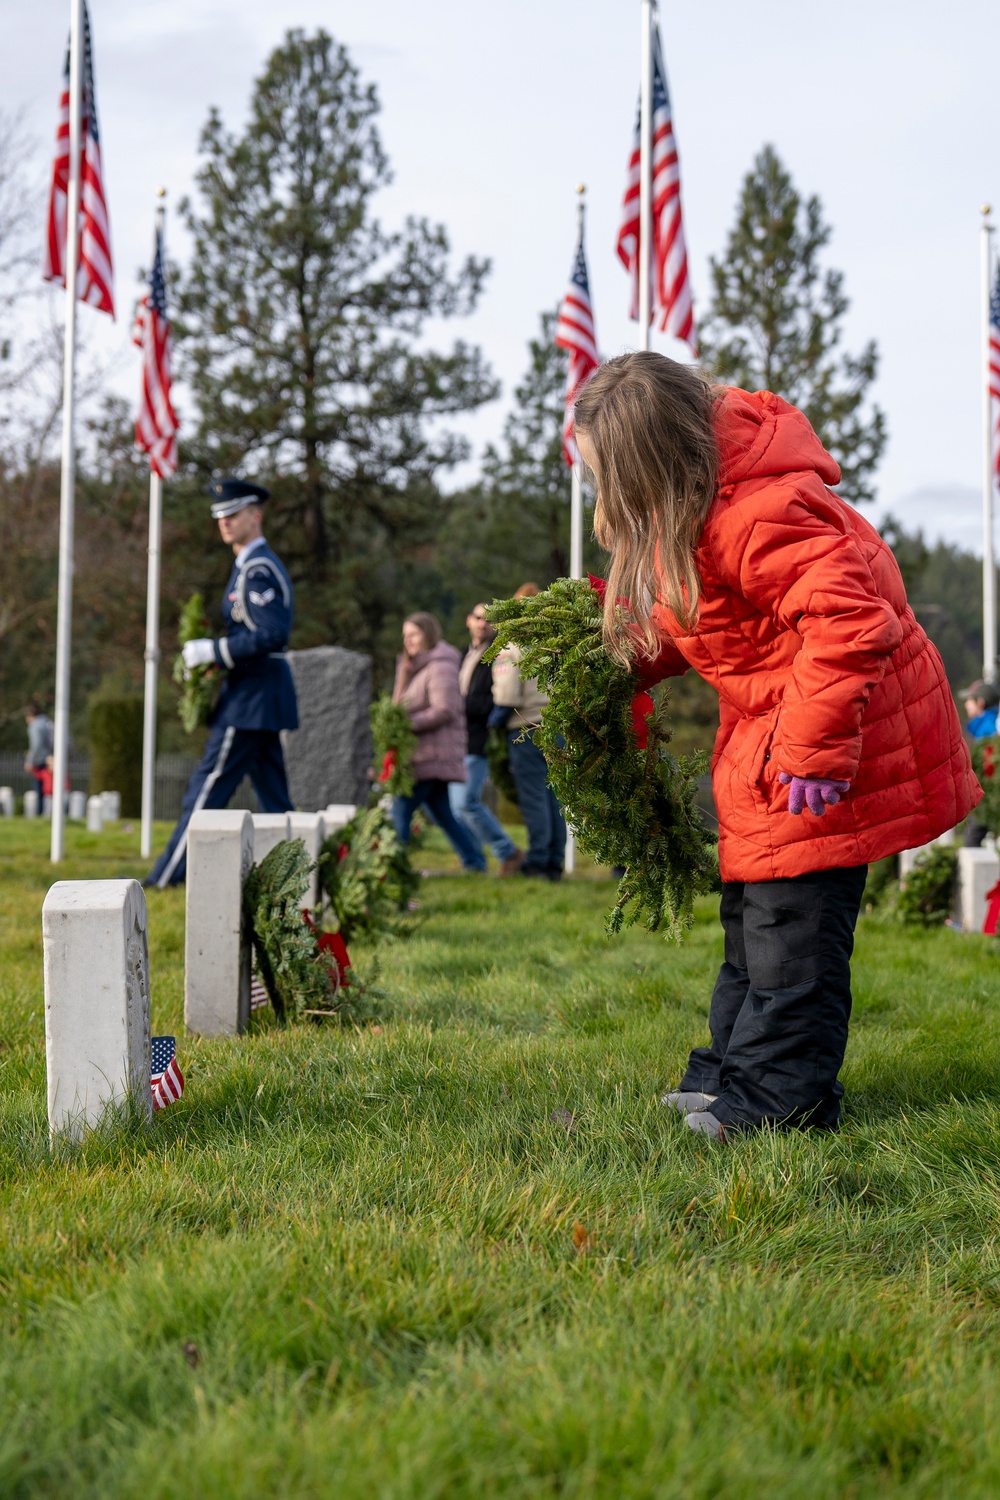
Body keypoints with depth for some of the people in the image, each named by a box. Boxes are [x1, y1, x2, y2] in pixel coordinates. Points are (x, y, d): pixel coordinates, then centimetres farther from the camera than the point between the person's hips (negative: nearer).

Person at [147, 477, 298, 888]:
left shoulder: (256, 569, -15)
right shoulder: (260, 564, 17)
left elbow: (272, 635, -24)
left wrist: (213, 650, -20)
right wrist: (213, 654, 11)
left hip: (250, 698, -10)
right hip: (260, 695, 10)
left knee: (208, 789, -7)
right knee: (273, 795, 11)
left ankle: (167, 879, -4)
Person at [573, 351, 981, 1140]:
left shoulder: (757, 515, -31)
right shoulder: (704, 495, 2)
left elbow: (848, 623, -36)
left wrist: (814, 753, -32)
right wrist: (632, 658, 4)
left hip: (837, 730, -11)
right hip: (772, 723, 11)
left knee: (790, 913, -7)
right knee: (752, 907, 16)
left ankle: (777, 1094, 2)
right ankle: (732, 1072, 27)